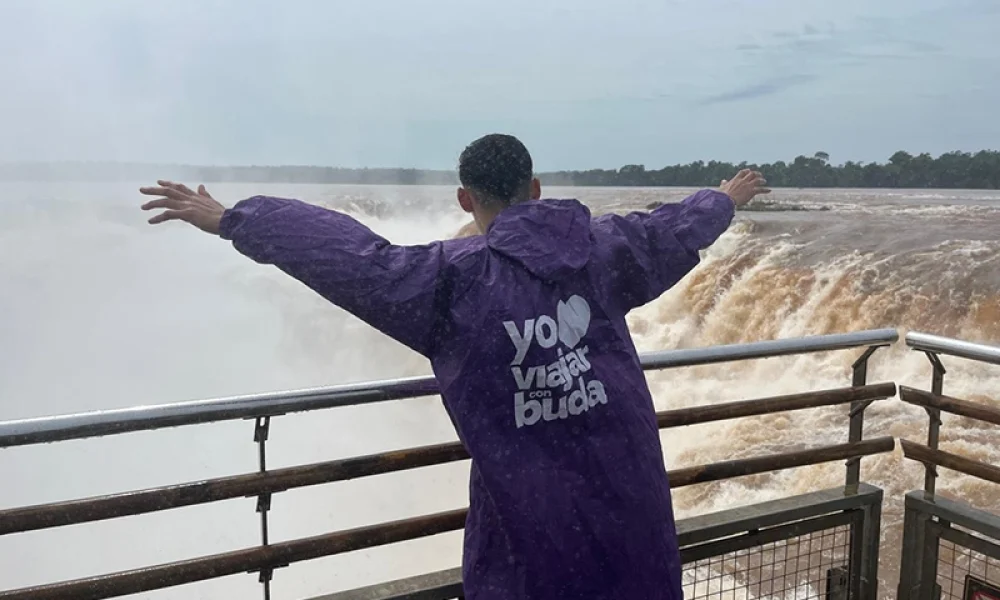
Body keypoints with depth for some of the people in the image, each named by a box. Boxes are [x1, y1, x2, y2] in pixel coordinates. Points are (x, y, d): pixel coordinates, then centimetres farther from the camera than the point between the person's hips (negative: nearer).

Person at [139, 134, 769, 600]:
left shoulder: (453, 276, -13)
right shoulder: (601, 247, 1)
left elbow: (346, 252, -12)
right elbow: (675, 228, 19)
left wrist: (228, 218, -3)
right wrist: (724, 200, 41)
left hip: (531, 501, -4)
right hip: (628, 487, 4)